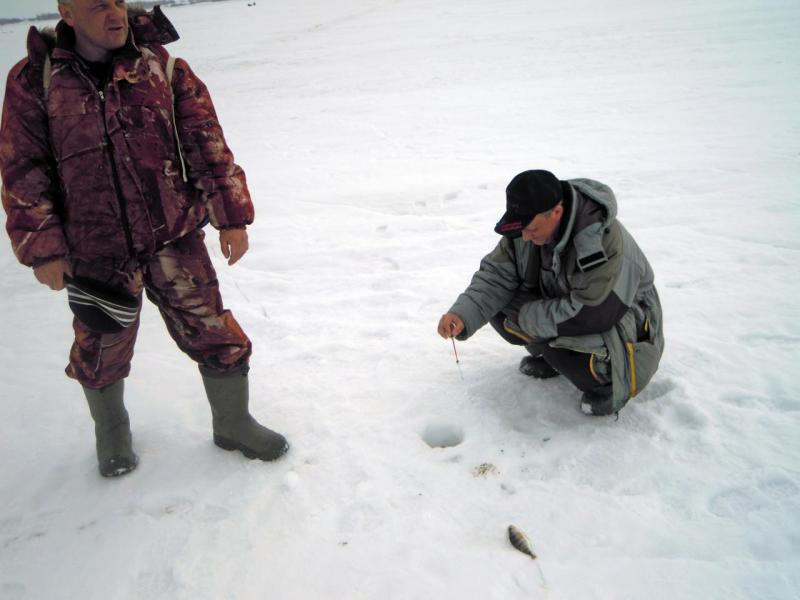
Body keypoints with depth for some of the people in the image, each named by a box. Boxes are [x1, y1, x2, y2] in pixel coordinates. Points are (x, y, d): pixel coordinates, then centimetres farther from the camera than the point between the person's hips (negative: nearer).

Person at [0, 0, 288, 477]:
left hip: (174, 239, 1)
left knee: (216, 336, 3)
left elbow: (207, 143, 0)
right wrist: (43, 248, -4)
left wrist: (232, 217, -3)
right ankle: (112, 432, 43)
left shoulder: (162, 66, 1)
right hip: (95, 255, 0)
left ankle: (234, 424, 28)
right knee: (102, 351, 14)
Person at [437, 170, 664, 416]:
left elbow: (592, 315, -35)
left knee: (559, 340, -36)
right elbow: (496, 275, -11)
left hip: (617, 317, -7)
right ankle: (549, 357, 11)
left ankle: (608, 378, -5)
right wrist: (462, 314, -28)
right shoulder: (531, 225, -15)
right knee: (496, 305, -10)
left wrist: (524, 315, -24)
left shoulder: (603, 240, -36)